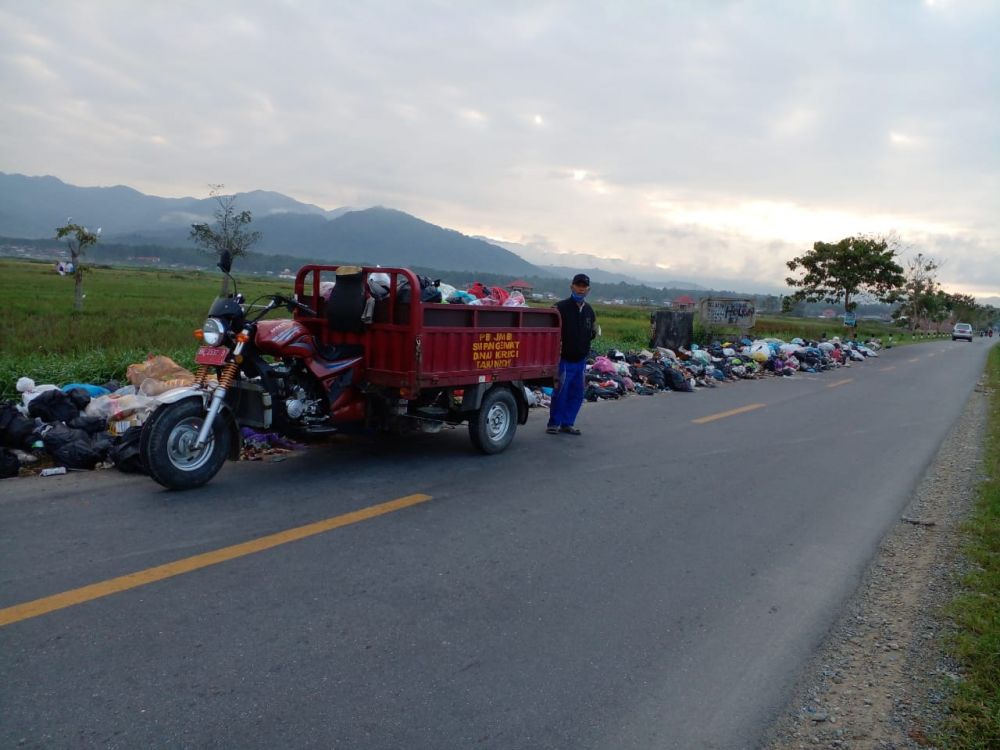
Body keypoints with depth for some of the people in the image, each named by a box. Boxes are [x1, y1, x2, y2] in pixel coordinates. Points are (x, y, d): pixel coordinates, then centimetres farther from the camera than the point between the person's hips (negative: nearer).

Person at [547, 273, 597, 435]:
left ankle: (567, 423, 20)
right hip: (564, 359, -6)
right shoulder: (561, 307, -7)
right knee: (561, 392, -5)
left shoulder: (589, 311, 12)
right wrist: (557, 344, -18)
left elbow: (593, 332, 23)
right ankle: (554, 423, 9)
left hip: (581, 360, 6)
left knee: (577, 393, 8)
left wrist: (585, 342, 6)